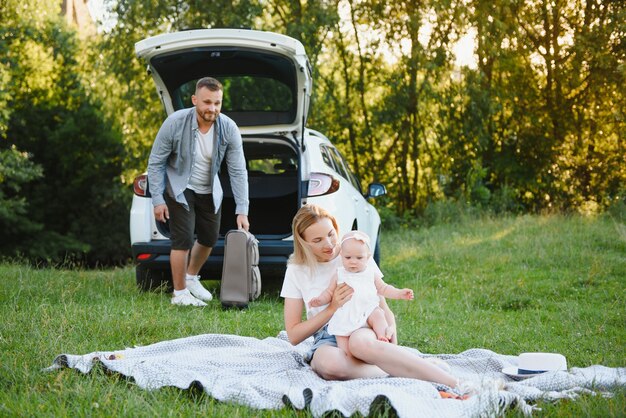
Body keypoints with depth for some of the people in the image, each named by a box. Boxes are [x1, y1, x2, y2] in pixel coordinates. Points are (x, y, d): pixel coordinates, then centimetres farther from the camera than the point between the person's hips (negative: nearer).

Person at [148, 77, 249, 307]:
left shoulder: (229, 128, -20)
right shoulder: (175, 123, -26)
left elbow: (238, 171, -16)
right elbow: (155, 162, -15)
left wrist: (242, 210, -20)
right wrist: (157, 199, -18)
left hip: (209, 190, 4)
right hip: (179, 188, -4)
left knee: (209, 238, 14)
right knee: (183, 239, -11)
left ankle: (191, 277, 39)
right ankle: (180, 293, 4)